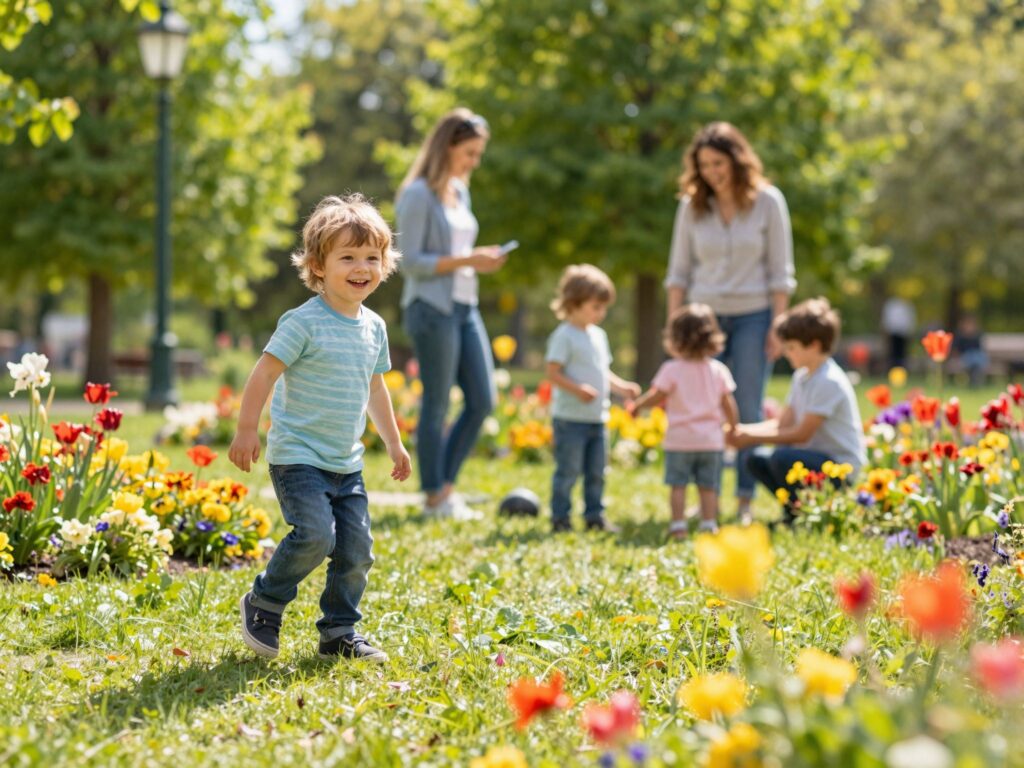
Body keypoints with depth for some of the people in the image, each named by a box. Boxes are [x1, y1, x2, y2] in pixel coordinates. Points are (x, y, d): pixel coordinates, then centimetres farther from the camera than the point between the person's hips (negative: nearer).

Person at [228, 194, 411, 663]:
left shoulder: (374, 327, 9)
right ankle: (263, 604, 2)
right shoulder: (304, 322, -13)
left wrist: (394, 444, 25)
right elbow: (264, 374, -13)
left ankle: (339, 634, 16)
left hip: (347, 464, 7)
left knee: (356, 549, 3)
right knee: (315, 535, -21)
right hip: (298, 457, -7)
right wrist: (246, 431, -17)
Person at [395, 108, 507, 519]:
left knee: (482, 400, 7)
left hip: (465, 307, 8)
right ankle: (434, 497, 9)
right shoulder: (419, 194, -10)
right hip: (432, 310, -8)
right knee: (437, 405, -1)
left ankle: (446, 485, 18)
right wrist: (467, 260, -18)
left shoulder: (460, 191, 14)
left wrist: (481, 259, 3)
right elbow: (410, 261, -15)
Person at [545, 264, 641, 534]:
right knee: (568, 471, -3)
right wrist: (577, 389, -29)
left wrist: (620, 386, 7)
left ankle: (594, 516, 21)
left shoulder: (598, 335, 15)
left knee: (596, 472, 12)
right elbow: (553, 373, -17)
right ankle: (560, 518, 6)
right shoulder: (564, 336, -11)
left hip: (597, 418, 8)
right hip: (570, 418, -8)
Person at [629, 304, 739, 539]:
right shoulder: (718, 370, 2)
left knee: (678, 485, 4)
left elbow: (656, 396, -7)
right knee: (708, 486, 8)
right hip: (711, 439, 3)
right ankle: (709, 524, 5)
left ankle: (678, 525, 1)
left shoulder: (672, 369, -8)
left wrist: (636, 405, 10)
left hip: (680, 439, -3)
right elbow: (728, 404, 5)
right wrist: (733, 429, 17)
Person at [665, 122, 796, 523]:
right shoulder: (692, 205, 3)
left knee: (748, 412, 2)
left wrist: (778, 326, -7)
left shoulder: (767, 201, -3)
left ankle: (745, 501, 6)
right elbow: (679, 271, 7)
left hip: (752, 317, -2)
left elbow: (780, 270, -2)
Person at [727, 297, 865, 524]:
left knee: (782, 458, -30)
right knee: (758, 461, 5)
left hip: (843, 467, -10)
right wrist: (744, 430, -6)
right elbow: (784, 422, 8)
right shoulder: (802, 377, 11)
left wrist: (752, 437, -16)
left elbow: (802, 434, -19)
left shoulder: (829, 382, -19)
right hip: (819, 458, 10)